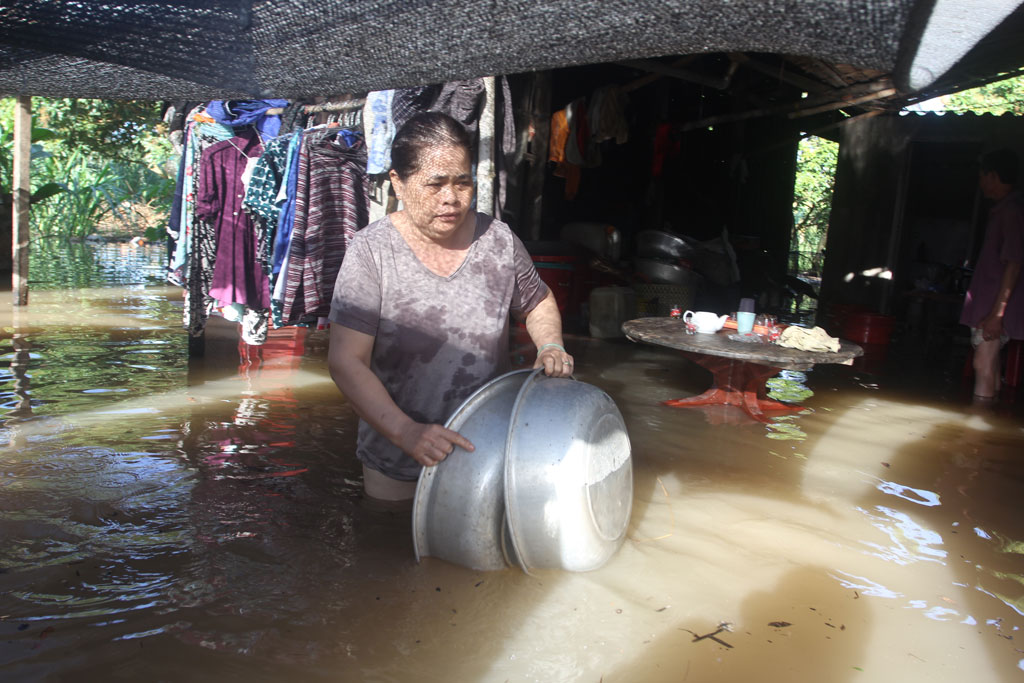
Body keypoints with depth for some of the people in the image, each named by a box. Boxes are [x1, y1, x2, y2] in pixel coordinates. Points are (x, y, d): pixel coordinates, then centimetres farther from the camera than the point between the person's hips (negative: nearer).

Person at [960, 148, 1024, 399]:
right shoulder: (1001, 209, 16)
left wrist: (997, 312, -23)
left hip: (995, 306, -10)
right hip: (986, 304, 10)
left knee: (984, 364, -10)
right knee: (988, 363, 12)